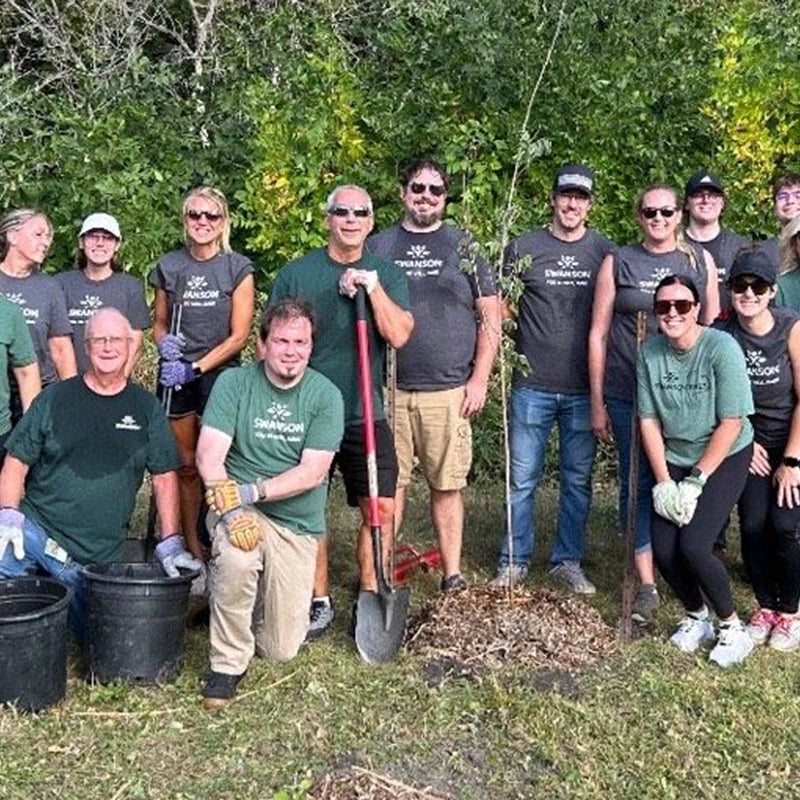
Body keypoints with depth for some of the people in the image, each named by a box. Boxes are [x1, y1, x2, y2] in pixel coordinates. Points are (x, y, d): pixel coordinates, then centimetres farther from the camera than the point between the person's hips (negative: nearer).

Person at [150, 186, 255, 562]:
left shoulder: (238, 268, -2)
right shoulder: (169, 266, 7)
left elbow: (238, 336, -5)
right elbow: (159, 322, 16)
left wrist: (195, 368, -11)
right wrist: (164, 344, -6)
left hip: (220, 374, -3)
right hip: (175, 377, 3)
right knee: (186, 466, 6)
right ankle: (193, 552, 15)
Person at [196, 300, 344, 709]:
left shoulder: (325, 395, -4)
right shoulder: (234, 383, -4)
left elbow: (313, 472, -12)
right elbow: (209, 456, -13)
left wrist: (252, 491, -24)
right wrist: (230, 506, -30)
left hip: (297, 525, 1)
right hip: (239, 511, -1)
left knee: (282, 649, 1)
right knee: (238, 557, -38)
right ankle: (228, 663, -14)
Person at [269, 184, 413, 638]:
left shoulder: (387, 275, 5)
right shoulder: (296, 274, 2)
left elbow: (398, 335, -9)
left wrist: (371, 286, -14)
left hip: (366, 415, 1)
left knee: (381, 508, -1)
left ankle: (371, 596, 14)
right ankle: (320, 602, 19)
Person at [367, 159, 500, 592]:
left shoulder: (463, 246, 8)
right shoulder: (378, 246, 10)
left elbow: (490, 318, 7)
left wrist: (479, 379, -2)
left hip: (450, 391, -1)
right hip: (388, 389, 1)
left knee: (447, 486, 5)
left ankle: (452, 575, 14)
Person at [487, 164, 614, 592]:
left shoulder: (605, 252, 6)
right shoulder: (523, 247, 2)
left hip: (584, 388, 1)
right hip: (533, 385, -1)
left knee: (578, 479, 10)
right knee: (522, 479, 5)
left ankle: (568, 561, 23)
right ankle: (513, 562, 17)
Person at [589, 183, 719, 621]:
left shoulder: (700, 261, 8)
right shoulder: (617, 263, 4)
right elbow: (598, 334, 4)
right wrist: (597, 403, 1)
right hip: (628, 395, -1)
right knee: (637, 486, 2)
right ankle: (646, 585, 10)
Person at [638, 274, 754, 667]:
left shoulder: (722, 348, -17)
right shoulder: (650, 353, -5)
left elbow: (731, 423, -16)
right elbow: (649, 420, -1)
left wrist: (695, 482, -16)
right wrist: (663, 482, -9)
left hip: (724, 459, -4)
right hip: (673, 460, 4)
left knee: (693, 545, -19)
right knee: (664, 549, -9)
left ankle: (732, 628, 6)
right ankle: (696, 617, 20)